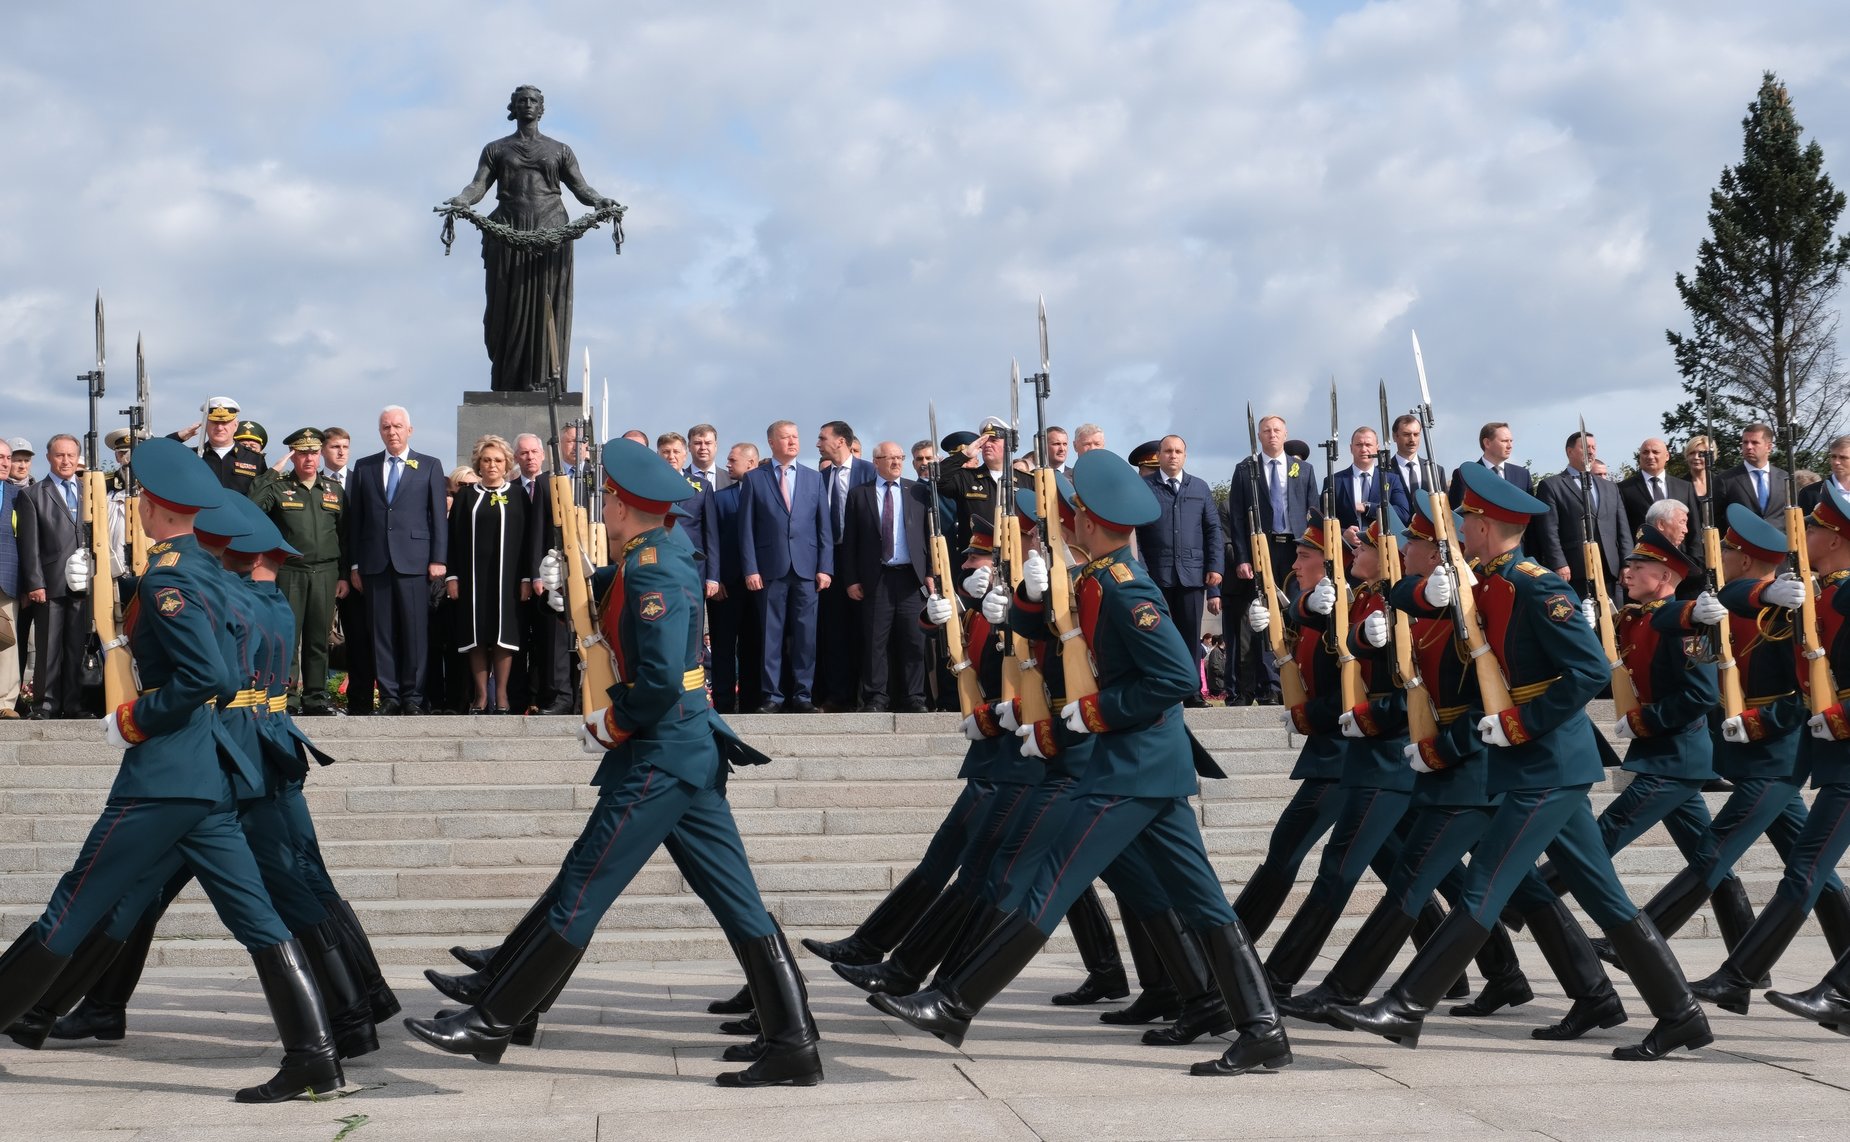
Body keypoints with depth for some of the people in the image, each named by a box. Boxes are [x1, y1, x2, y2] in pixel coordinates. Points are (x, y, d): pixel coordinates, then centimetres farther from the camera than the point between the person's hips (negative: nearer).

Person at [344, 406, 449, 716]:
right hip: (375, 561, 2)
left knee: (415, 631, -3)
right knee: (382, 632, 2)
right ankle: (389, 696, 6)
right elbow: (355, 518, 12)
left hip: (413, 560, -2)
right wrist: (354, 564, 6)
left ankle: (413, 696, 2)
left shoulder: (430, 466, 8)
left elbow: (439, 516, 4)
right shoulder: (364, 467, 14)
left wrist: (438, 559, -4)